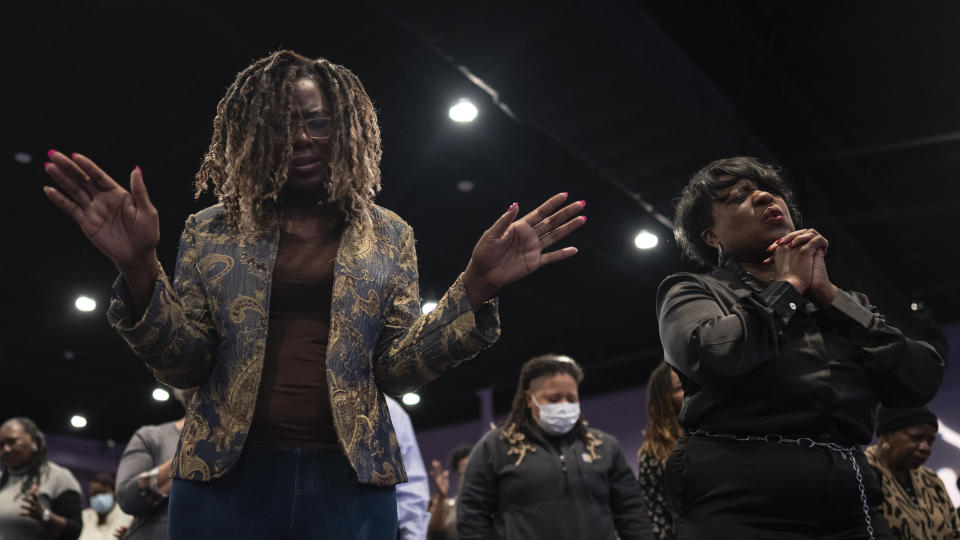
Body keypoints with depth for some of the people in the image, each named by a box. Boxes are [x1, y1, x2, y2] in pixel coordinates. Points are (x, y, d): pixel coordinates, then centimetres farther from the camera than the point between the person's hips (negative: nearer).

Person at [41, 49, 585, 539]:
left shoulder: (387, 235, 4)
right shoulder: (211, 231, 6)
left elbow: (398, 368, -1)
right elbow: (184, 365, 2)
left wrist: (476, 286, -15)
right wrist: (139, 268, -14)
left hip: (350, 481, 0)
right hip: (225, 474, 1)